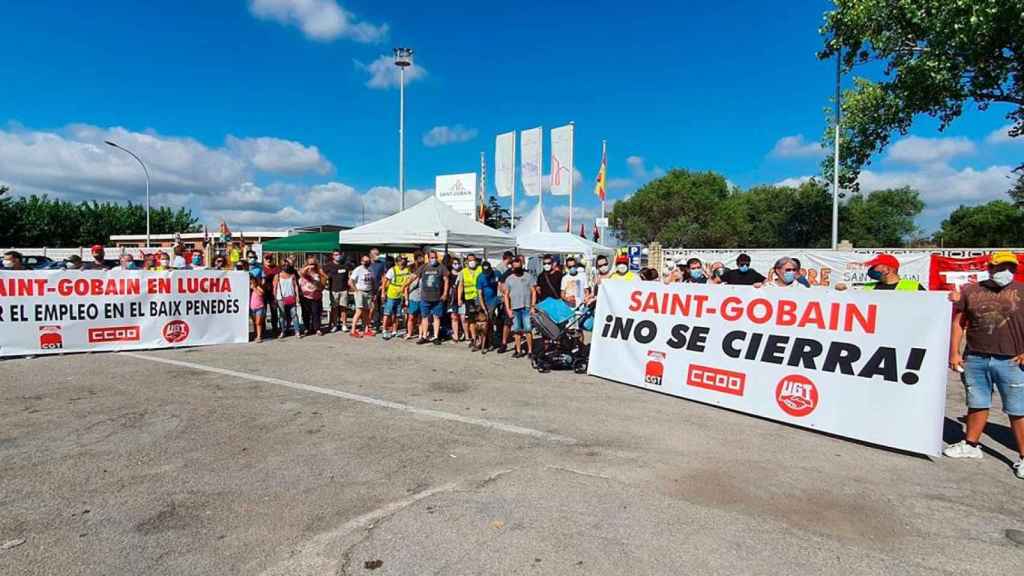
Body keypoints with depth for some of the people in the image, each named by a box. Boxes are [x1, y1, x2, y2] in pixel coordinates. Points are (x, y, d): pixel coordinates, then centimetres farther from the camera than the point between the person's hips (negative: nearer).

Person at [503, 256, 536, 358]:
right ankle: (518, 351, 13)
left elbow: (533, 292, 2)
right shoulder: (509, 279, 9)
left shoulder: (528, 276, 3)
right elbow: (506, 295, 10)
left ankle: (530, 350, 3)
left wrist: (533, 306, -5)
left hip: (526, 308, -2)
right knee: (516, 331, 6)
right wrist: (508, 309, 2)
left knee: (527, 330, -4)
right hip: (514, 309, 3)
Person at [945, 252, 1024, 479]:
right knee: (977, 404, 15)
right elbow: (958, 322, 7)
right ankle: (971, 445, 28)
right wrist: (954, 353, 2)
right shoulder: (970, 291, 4)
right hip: (975, 359, 2)